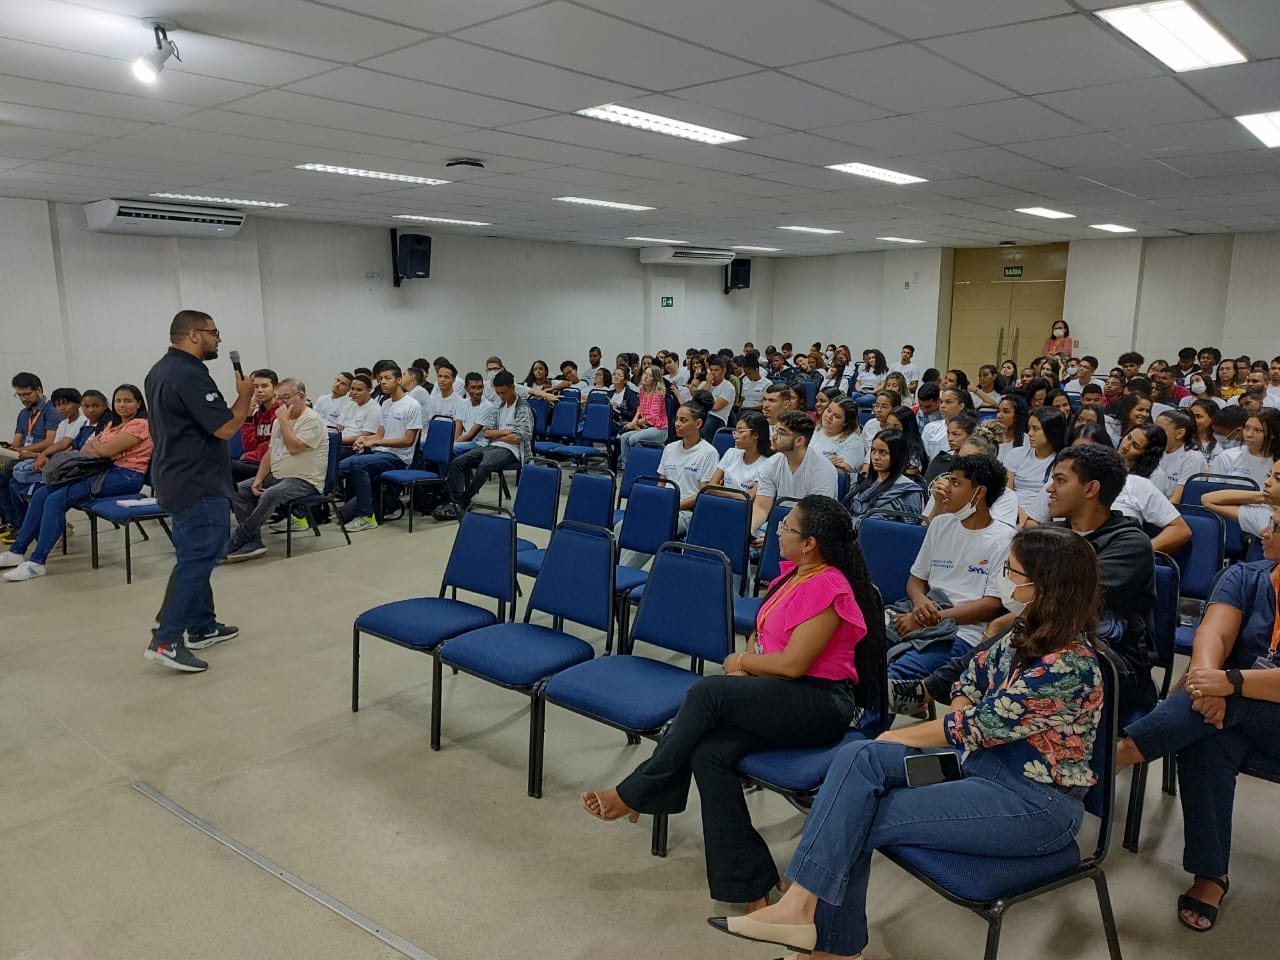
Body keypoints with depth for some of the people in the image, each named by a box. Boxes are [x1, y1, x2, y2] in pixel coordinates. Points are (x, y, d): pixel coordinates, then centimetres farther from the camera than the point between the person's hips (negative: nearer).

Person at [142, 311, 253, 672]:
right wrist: (245, 395, -6)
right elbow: (226, 428, -21)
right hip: (198, 484, -11)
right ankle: (166, 639, -9)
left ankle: (201, 626, 24)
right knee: (197, 558, -9)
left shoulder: (160, 371, 13)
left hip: (176, 477, 11)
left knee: (194, 556, 16)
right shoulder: (190, 375, -20)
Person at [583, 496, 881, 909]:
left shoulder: (827, 588, -16)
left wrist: (740, 662, -4)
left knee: (706, 693, -26)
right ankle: (749, 885, -11)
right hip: (781, 699, 8)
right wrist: (747, 662, -1)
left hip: (821, 703, -8)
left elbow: (792, 663, -20)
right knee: (709, 753, -19)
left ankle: (633, 794, -10)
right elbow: (763, 632, 20)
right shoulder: (794, 572, 11)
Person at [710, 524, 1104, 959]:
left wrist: (896, 736, -8)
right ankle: (803, 903, -13)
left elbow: (979, 726, -21)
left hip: (1036, 802, -8)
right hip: (983, 761, 8)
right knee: (858, 757, -13)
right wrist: (957, 725, -3)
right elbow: (977, 671, 16)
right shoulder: (1028, 632, 1)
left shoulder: (1068, 665, -26)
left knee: (860, 818, -15)